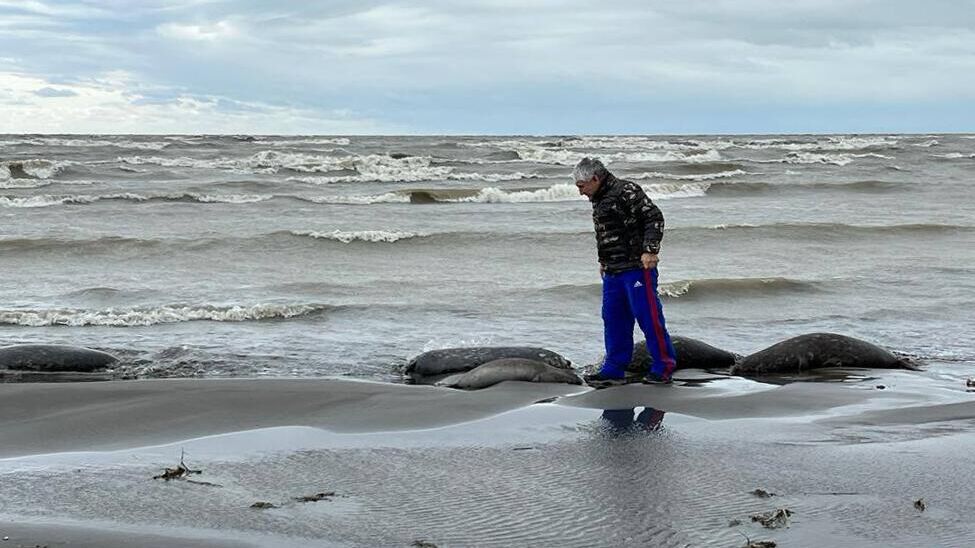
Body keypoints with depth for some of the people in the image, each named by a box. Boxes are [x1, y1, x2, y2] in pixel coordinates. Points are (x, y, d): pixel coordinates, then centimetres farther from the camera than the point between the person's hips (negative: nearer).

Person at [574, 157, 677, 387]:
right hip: (612, 272, 9)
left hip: (637, 267, -9)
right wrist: (604, 261, 26)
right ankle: (614, 369, 14)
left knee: (647, 315, -6)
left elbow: (654, 217, -17)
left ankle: (665, 364, 3)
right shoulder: (599, 200, 17)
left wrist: (650, 250, -24)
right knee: (613, 318, 9)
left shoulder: (626, 192, -12)